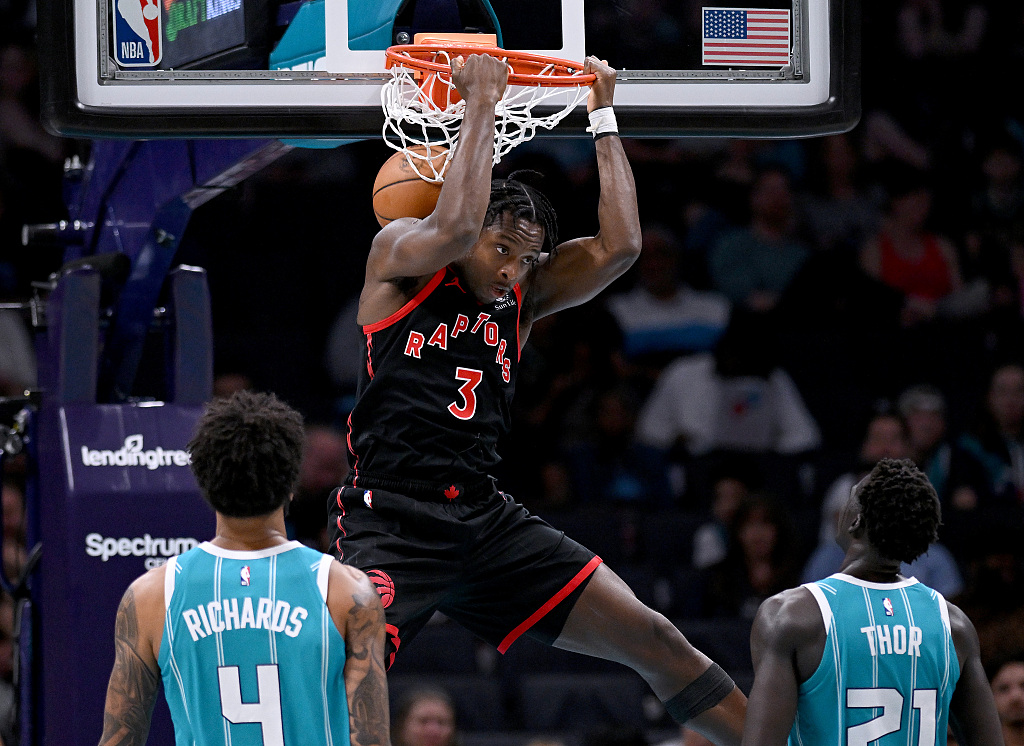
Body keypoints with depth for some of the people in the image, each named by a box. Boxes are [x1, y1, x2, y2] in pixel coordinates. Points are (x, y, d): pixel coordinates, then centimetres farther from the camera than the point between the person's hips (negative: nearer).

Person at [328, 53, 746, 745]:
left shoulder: (523, 293, 15)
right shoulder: (398, 253, 1)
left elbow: (619, 246, 3)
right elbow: (454, 228, -21)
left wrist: (604, 116, 7)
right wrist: (481, 103, -15)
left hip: (487, 522, 5)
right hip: (391, 523, -5)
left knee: (654, 640, 1)